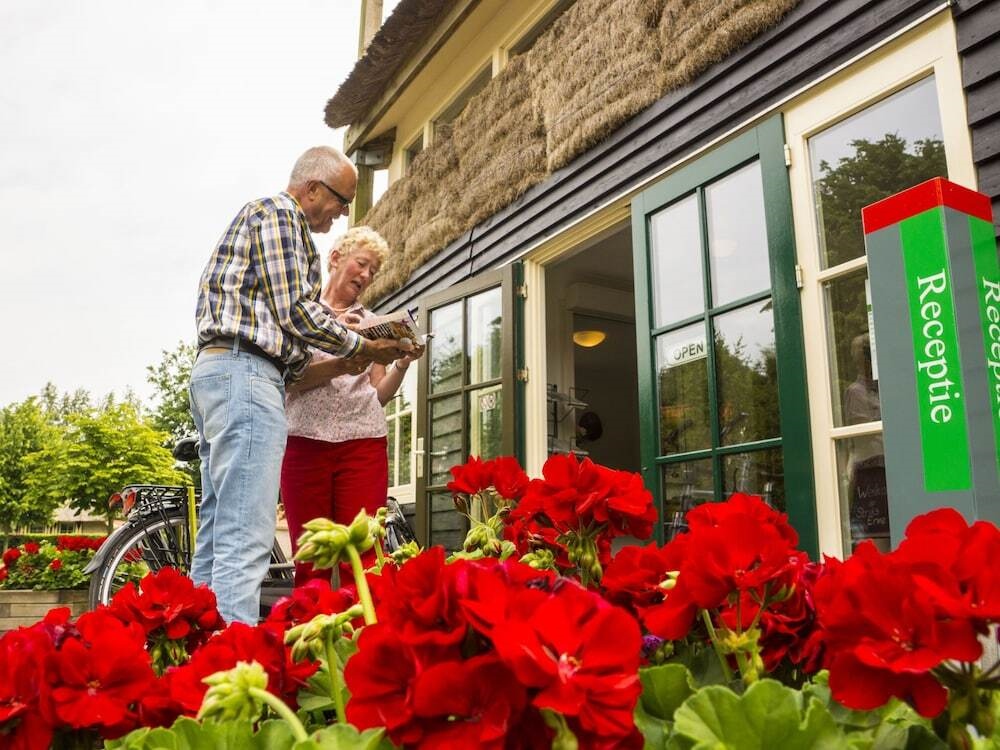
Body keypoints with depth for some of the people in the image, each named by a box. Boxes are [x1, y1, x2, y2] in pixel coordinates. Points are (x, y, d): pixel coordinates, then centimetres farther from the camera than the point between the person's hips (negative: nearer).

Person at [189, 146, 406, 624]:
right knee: (246, 541, -16)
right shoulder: (279, 212, -2)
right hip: (245, 373, -11)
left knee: (217, 538, 9)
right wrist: (360, 347, 1)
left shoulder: (262, 217, 29)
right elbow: (295, 310, -11)